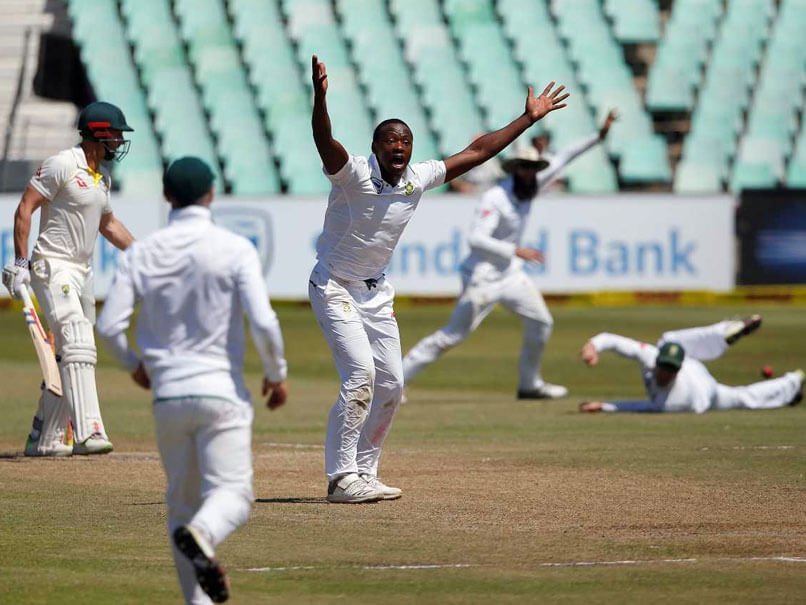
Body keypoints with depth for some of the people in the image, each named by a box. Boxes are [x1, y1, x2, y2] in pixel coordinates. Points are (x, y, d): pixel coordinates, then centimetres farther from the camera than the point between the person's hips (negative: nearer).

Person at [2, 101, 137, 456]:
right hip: (54, 268, -9)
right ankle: (87, 432, -32)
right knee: (78, 346, -22)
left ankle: (44, 439, 16)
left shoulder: (102, 177, 15)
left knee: (68, 359, 9)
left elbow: (108, 224, 29)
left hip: (82, 274, 9)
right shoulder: (62, 165, -11)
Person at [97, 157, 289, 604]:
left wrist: (133, 365, 19)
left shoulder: (141, 253, 4)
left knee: (182, 500, 14)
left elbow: (108, 326, -1)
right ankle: (201, 535, -39)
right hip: (221, 390, -3)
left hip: (167, 394, 3)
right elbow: (263, 323, -13)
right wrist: (277, 374, 4)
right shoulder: (235, 249, -5)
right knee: (231, 491, -5)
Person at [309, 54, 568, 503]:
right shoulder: (353, 175, -20)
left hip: (376, 293, 8)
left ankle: (363, 474, 17)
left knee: (391, 383, 6)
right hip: (335, 288, -8)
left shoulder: (419, 178, -2)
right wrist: (320, 97, -59)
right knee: (361, 373, -20)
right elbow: (325, 142, -40)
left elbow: (476, 152, 4)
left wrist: (529, 118, 4)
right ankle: (342, 479, -17)